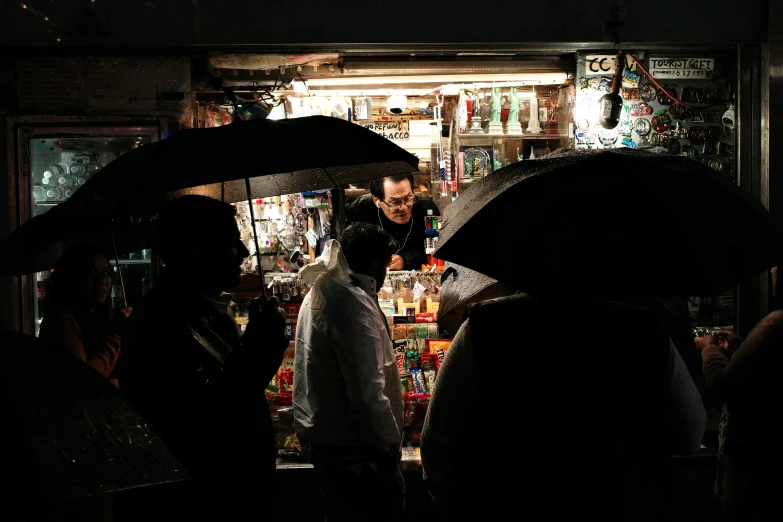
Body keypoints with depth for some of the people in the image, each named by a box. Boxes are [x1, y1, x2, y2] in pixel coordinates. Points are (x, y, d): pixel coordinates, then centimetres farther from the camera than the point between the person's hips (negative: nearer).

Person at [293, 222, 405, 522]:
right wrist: (391, 446, -14)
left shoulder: (318, 294, 9)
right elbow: (368, 394, -26)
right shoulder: (354, 305, -23)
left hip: (322, 439, 10)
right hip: (354, 452, -10)